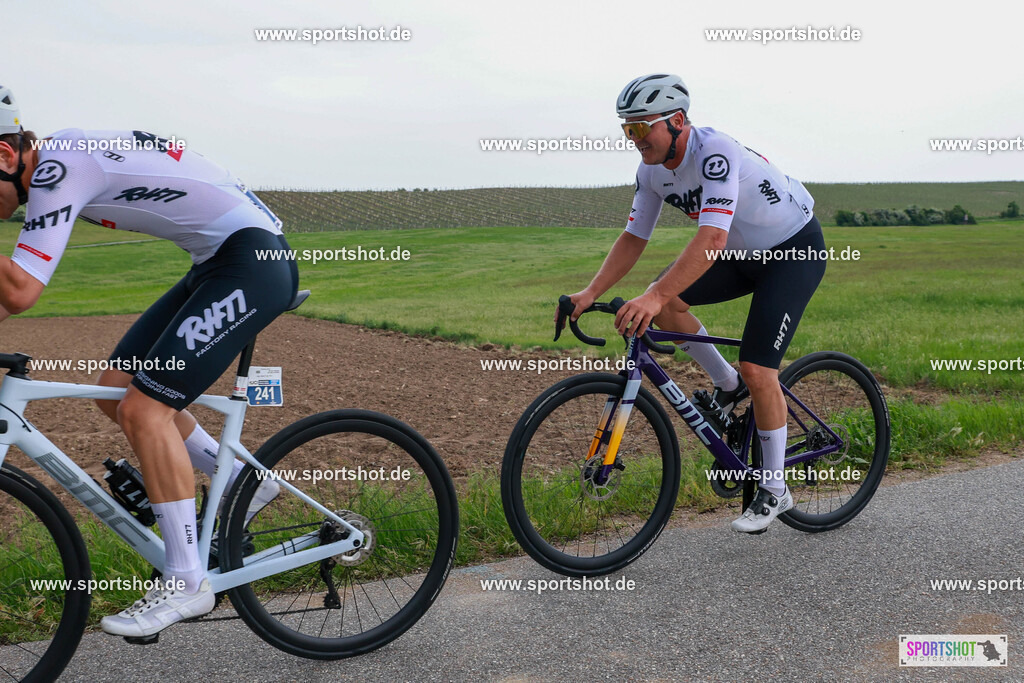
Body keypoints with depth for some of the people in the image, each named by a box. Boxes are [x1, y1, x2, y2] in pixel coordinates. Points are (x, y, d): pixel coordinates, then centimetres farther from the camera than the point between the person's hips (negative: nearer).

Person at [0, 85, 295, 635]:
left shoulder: (57, 169, -19)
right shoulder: (59, 161, 11)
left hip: (253, 261, -10)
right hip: (218, 263, 10)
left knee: (144, 407, -14)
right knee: (115, 389, 9)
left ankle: (186, 583, -4)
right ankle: (243, 484, 22)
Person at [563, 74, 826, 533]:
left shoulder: (715, 152, -33)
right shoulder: (652, 171, -8)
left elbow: (712, 240, -43)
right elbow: (633, 238, -3)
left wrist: (653, 298, -51)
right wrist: (590, 293, -15)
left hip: (796, 250, -7)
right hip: (744, 253, 7)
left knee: (757, 370, -15)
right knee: (664, 304, -14)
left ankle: (774, 490, 3)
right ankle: (727, 386, 9)